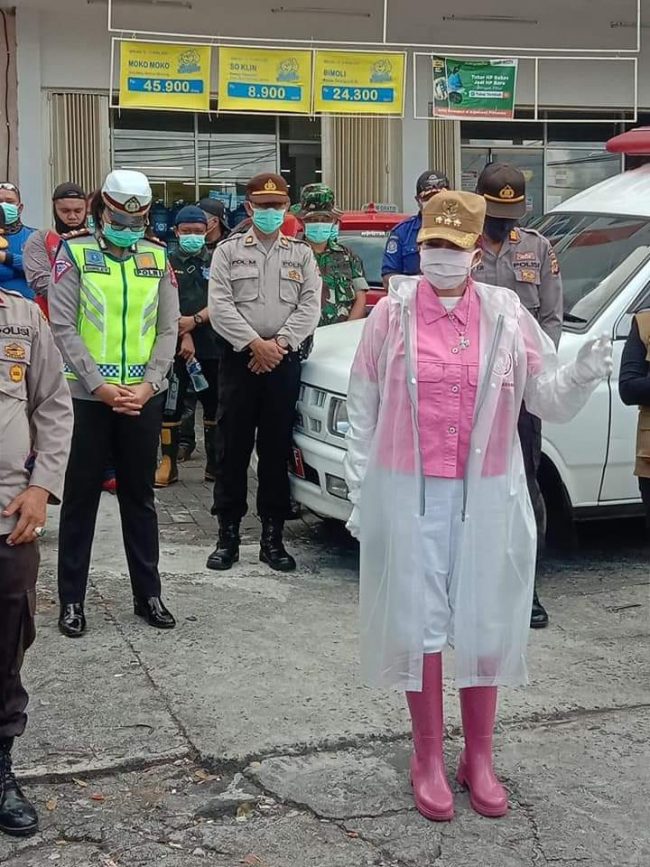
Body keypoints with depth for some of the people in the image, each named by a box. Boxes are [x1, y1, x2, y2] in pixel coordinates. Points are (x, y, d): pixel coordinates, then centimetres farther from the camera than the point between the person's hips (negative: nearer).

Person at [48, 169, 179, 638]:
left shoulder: (157, 258, 6)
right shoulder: (74, 253, -2)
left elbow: (168, 329, 4)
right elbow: (63, 327, -8)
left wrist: (148, 385, -9)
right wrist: (100, 386, -15)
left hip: (143, 397, 3)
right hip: (86, 395, -2)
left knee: (140, 496, 12)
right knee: (80, 498, 5)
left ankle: (148, 592, 22)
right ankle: (72, 598, 15)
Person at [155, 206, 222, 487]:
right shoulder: (167, 263, 6)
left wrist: (195, 320, -13)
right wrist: (184, 336, -14)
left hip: (212, 344, 2)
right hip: (177, 346, -1)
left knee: (214, 406, 5)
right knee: (170, 406, -3)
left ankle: (214, 463, 14)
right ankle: (169, 463, 4)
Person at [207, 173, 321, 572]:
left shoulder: (301, 254, 10)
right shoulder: (228, 251, 6)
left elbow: (310, 307, 0)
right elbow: (220, 306, -4)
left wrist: (279, 343, -12)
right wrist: (255, 343, -13)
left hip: (285, 361, 1)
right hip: (239, 359, -1)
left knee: (277, 450, 5)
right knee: (233, 449, 1)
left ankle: (273, 536, 12)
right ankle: (228, 535, 9)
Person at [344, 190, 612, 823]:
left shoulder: (506, 315, 0)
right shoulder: (391, 314, -2)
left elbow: (548, 400, 2)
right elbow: (362, 411, 1)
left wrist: (582, 375, -19)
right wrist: (358, 495, 1)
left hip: (485, 497, 1)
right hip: (408, 494, -1)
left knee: (484, 623, 9)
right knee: (417, 623, 7)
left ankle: (479, 758, 27)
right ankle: (429, 759, 24)